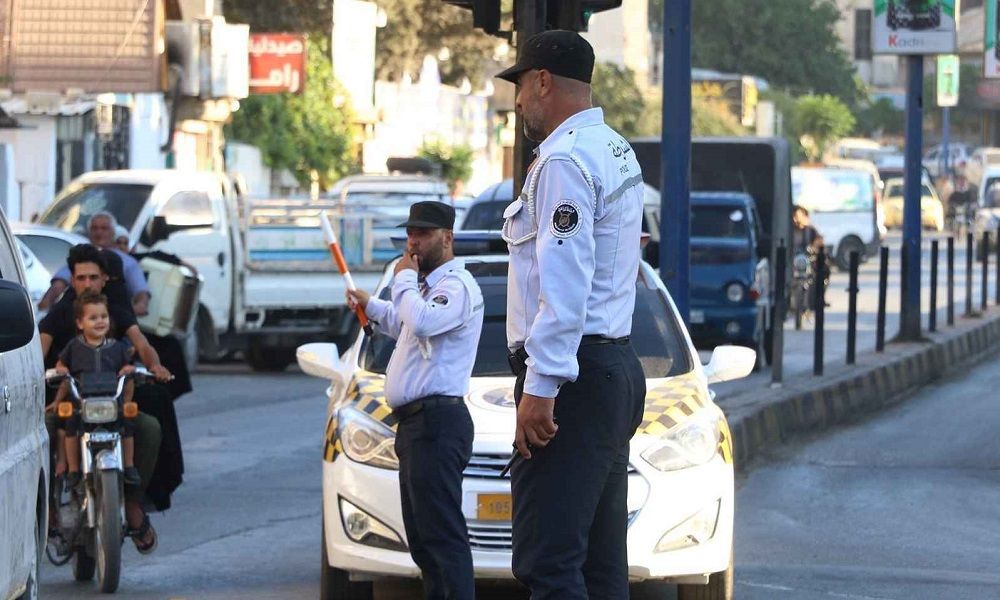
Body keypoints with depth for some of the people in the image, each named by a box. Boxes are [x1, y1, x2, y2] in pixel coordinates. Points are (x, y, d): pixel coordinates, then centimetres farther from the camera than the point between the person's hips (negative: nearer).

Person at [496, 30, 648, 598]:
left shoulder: (564, 161, -12)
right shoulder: (619, 153, 19)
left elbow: (564, 285, -20)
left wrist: (541, 385, -22)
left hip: (572, 375, -11)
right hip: (617, 369, 11)